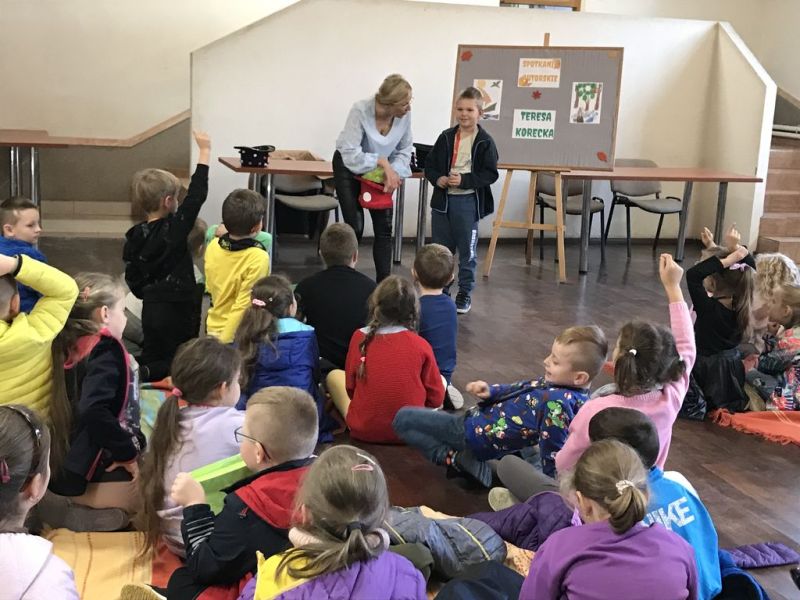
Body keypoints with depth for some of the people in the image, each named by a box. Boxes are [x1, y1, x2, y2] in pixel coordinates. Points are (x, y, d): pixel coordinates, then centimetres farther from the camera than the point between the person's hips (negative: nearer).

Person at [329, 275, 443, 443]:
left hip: (363, 431, 1)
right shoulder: (421, 345, -11)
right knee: (441, 379, 23)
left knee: (334, 376, 23)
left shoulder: (359, 338, -9)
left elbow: (350, 388, 2)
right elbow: (435, 399, -2)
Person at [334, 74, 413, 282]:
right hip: (349, 167, -4)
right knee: (355, 227, -7)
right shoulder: (360, 111, -32)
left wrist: (393, 173, -25)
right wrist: (383, 162, -33)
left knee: (384, 227, 0)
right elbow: (351, 154, -32)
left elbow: (405, 149, -9)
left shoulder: (404, 115, -21)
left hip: (380, 171, 4)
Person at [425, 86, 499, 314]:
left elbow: (491, 174, -10)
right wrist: (438, 178, -11)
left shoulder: (485, 142, -6)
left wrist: (464, 180, -19)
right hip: (442, 199, 4)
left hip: (468, 202, -4)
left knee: (467, 250, 5)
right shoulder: (446, 137, 5)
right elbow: (430, 165, 9)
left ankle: (465, 292, 17)